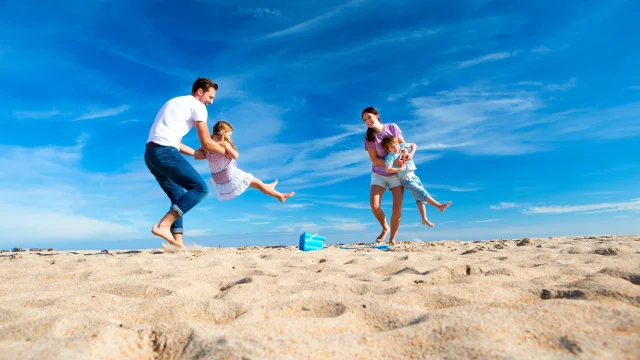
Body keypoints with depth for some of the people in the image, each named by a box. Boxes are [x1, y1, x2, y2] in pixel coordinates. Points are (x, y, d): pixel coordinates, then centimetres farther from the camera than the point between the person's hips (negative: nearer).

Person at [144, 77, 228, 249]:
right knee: (200, 188, -10)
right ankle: (163, 225, -16)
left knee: (179, 196, 13)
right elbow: (206, 142, -2)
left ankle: (177, 242, 7)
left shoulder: (176, 102, 28)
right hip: (165, 152, -10)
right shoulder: (197, 106, 1)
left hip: (151, 153, 10)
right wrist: (226, 151, 13)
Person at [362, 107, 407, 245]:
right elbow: (374, 160, -11)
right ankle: (385, 228, 15)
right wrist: (393, 162, -23)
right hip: (378, 175, 0)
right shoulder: (369, 137, -6)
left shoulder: (393, 128, -3)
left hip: (397, 174, 0)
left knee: (397, 207, -10)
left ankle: (392, 239, 7)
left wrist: (405, 151, -17)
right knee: (374, 205, -15)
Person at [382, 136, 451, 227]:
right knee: (422, 193, -16)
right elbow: (388, 169, -30)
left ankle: (424, 219, 19)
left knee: (420, 198, 10)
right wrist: (401, 169, -25)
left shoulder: (402, 146, 0)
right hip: (406, 180, -7)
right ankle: (439, 206, -10)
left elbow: (413, 145, 14)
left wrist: (411, 154, -3)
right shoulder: (390, 157, -18)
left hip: (414, 176, 7)